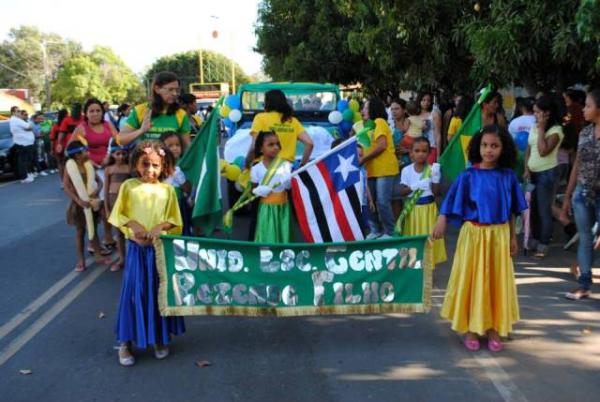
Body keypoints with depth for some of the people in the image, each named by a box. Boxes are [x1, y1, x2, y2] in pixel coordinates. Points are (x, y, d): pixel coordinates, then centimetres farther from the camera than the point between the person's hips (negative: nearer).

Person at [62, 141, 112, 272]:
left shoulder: (89, 165, 1)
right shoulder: (70, 167, -11)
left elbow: (99, 180, 3)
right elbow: (66, 186, -16)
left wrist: (97, 190, -19)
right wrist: (78, 200, -25)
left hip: (92, 201, 4)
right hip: (79, 203, -3)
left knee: (93, 228, 13)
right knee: (80, 231, 6)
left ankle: (97, 254, 23)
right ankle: (81, 259, 13)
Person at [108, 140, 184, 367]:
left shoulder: (167, 190, 0)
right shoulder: (128, 186, -1)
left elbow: (174, 220, 2)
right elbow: (118, 215, 0)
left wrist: (160, 227, -16)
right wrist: (134, 225, -16)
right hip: (136, 248, -1)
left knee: (160, 291, 9)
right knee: (134, 292, 2)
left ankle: (160, 338, 24)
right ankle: (125, 342, 12)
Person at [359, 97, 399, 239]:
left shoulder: (379, 122, -7)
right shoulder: (371, 124, 20)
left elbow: (382, 146, -19)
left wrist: (363, 159, -14)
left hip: (384, 169, -9)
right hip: (372, 169, 9)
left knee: (382, 202, -9)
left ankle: (389, 232, -1)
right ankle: (376, 230, 16)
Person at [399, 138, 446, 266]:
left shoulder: (433, 169, -6)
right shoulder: (406, 170, -4)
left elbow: (437, 192, -10)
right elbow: (402, 191, -9)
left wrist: (435, 178, -23)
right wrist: (415, 187, -24)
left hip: (428, 208, -1)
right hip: (412, 208, 1)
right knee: (413, 238, 9)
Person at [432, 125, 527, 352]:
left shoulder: (508, 176, 1)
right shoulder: (468, 176, -7)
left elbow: (511, 210, 8)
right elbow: (452, 203, -9)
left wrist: (513, 236, 9)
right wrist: (441, 223, -24)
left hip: (499, 234, 3)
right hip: (474, 234, -2)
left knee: (497, 280, 9)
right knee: (472, 280, 5)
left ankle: (494, 329, 22)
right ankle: (470, 329, 17)